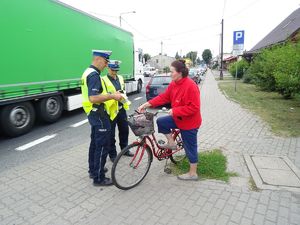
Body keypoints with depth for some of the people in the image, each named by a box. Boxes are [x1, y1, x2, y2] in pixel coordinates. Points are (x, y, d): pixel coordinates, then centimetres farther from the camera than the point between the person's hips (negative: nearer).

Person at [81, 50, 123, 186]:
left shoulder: (88, 72, 14)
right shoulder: (94, 75, -20)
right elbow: (93, 98, -30)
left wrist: (110, 95, 14)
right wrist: (112, 96, -22)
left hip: (93, 113, 11)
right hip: (98, 114, -11)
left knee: (95, 143, 20)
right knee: (102, 146, -3)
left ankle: (93, 170, 35)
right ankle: (98, 178, 8)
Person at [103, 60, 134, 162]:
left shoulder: (120, 78, 11)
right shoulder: (104, 80, -9)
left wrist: (123, 94, 7)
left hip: (121, 109, 6)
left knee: (124, 130, 17)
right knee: (111, 134, 4)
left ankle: (124, 149, 36)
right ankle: (112, 154, 19)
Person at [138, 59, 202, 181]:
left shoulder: (190, 86, -26)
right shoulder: (173, 84, 1)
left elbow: (194, 107, -27)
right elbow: (163, 97, 3)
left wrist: (175, 111, -26)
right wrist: (147, 104, -5)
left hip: (189, 122, -8)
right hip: (178, 118, 8)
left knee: (190, 147, 4)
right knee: (161, 121, 2)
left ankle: (193, 173, 22)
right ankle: (171, 143, 19)